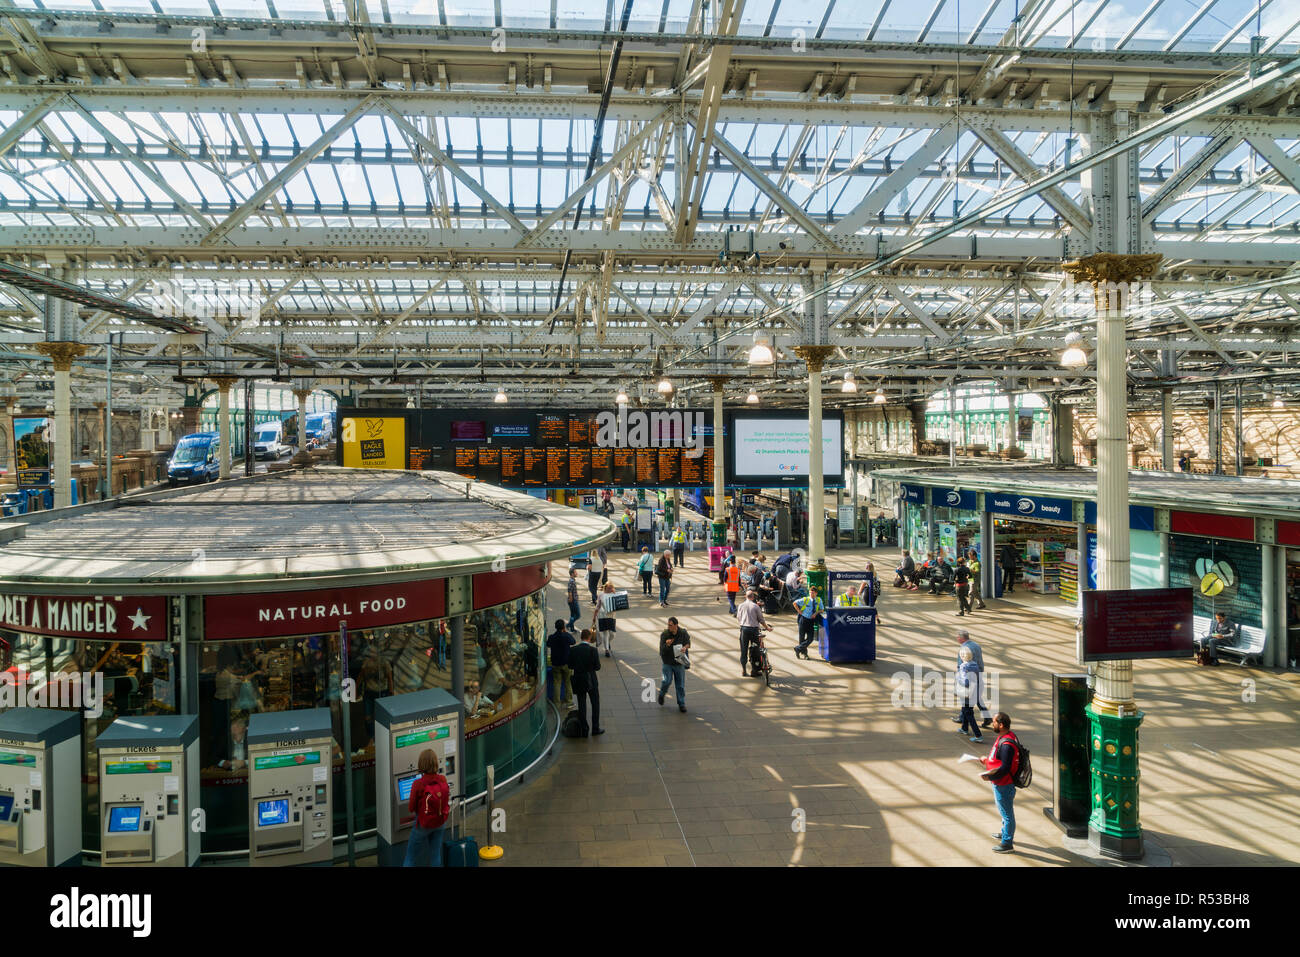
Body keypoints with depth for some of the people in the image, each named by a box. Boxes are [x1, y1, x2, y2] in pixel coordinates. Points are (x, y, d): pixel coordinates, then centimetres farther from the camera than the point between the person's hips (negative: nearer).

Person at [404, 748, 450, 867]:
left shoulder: (418, 785, -26)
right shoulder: (443, 780, -15)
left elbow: (412, 808, -14)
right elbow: (446, 800, -1)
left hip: (423, 824, -4)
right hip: (440, 822, 4)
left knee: (412, 857, 13)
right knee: (436, 854, 19)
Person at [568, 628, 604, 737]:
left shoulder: (573, 650, -6)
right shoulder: (593, 650, -15)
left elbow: (570, 665, -1)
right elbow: (597, 667, -13)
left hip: (578, 681, 3)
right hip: (591, 681, -3)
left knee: (581, 705, 10)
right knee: (595, 704, 13)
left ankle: (584, 731, 11)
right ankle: (595, 729, 17)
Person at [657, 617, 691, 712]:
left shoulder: (683, 633, -11)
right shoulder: (664, 634, -15)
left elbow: (688, 643, 5)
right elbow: (662, 651, -16)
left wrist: (685, 647, -18)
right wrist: (667, 645, -37)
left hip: (679, 662, 1)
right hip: (667, 662, -1)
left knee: (680, 684, 5)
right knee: (667, 681, -11)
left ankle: (681, 704, 18)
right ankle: (662, 694, 22)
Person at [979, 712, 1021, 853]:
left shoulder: (1006, 745, -30)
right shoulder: (1004, 737, 3)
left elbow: (1005, 769, -30)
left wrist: (989, 777, -25)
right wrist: (987, 760, 8)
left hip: (1004, 785, -10)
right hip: (1000, 784, 10)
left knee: (1007, 813, 5)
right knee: (1004, 811, 27)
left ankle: (1007, 843, 17)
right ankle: (1005, 832, 46)